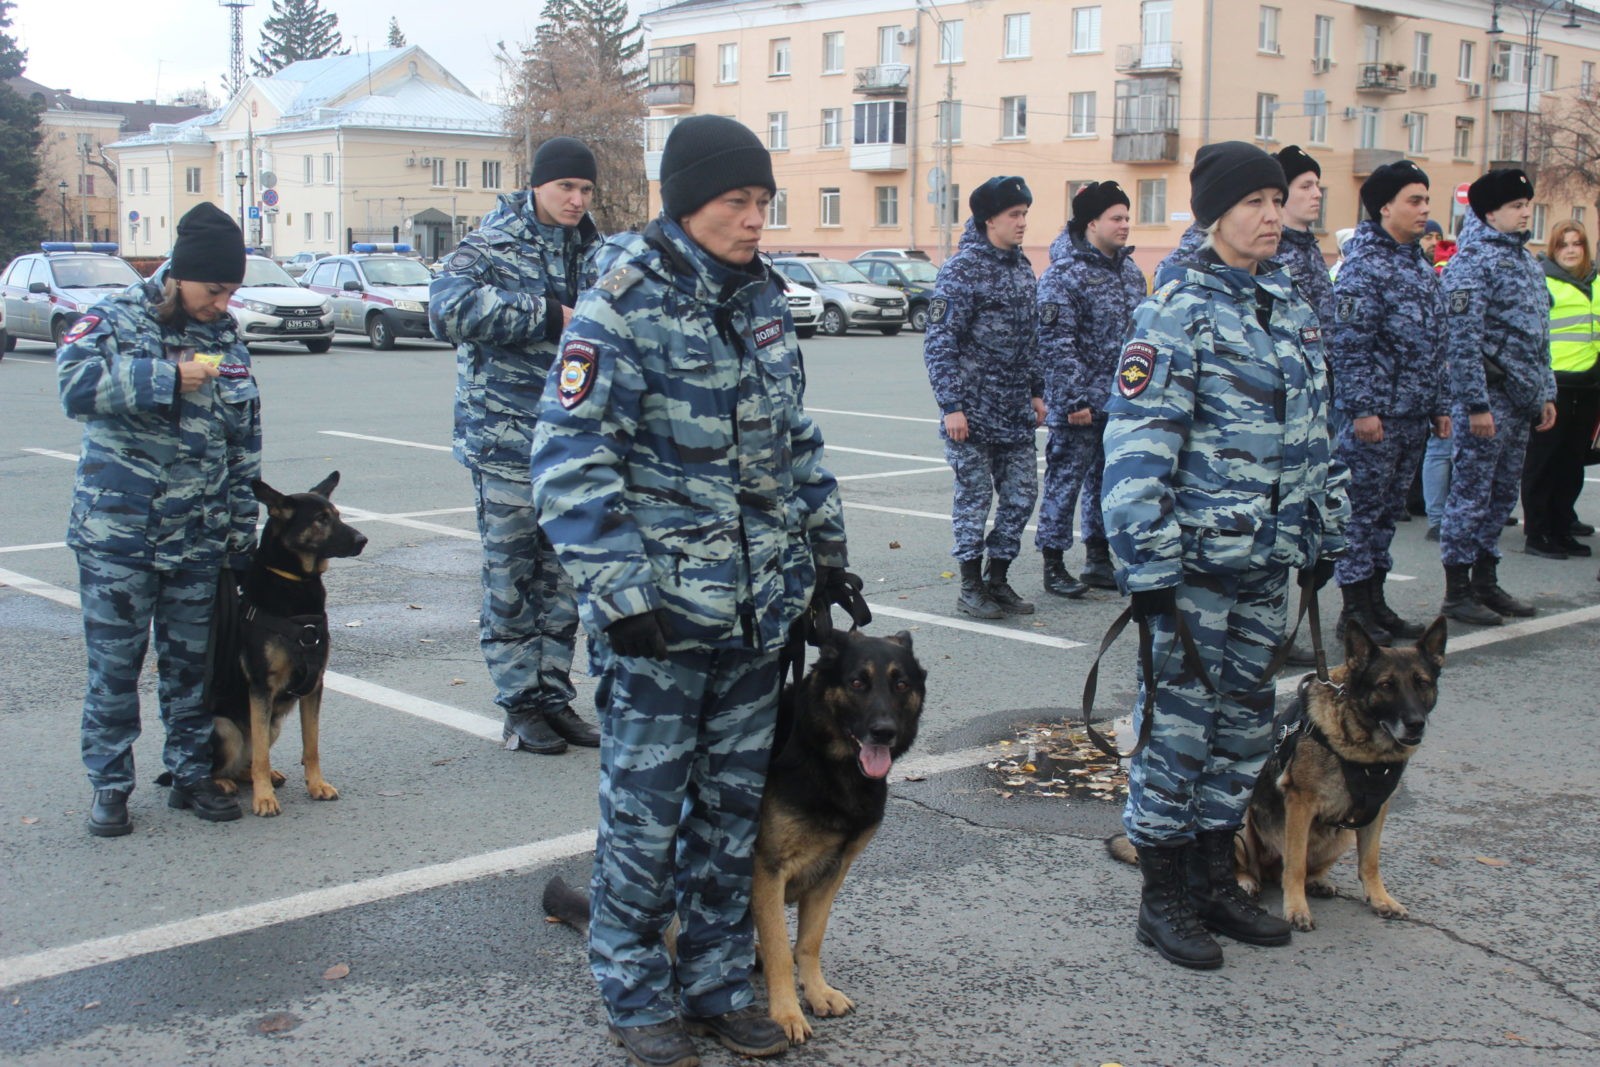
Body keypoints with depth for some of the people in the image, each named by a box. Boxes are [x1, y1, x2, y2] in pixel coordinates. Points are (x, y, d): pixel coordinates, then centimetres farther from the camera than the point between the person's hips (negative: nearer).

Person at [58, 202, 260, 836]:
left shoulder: (226, 339, 8)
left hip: (198, 540, 4)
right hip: (117, 534, -4)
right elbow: (75, 383, -23)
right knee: (114, 664, 4)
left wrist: (242, 530, 13)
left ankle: (191, 773, 25)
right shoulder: (115, 321, -4)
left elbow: (245, 443, 13)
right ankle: (109, 784, 15)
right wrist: (168, 377, -27)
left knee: (192, 663, 12)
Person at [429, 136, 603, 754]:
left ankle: (555, 697, 22)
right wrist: (547, 315, -21)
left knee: (563, 577, 11)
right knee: (510, 576, 1)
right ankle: (520, 707, 12)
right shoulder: (491, 247, -7)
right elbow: (448, 309, -24)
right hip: (506, 441, -5)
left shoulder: (594, 253, 11)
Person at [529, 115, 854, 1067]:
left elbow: (798, 438, 19)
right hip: (665, 612, -6)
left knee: (734, 805, 15)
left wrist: (828, 550, 18)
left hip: (761, 606, 6)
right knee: (646, 810, 6)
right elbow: (571, 460, -17)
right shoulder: (624, 308, -12)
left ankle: (717, 982, 29)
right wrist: (619, 594, -21)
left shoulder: (763, 299, 9)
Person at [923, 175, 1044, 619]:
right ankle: (971, 587, 12)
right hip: (973, 411, -7)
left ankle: (998, 578, 22)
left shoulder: (1023, 268, 12)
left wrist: (1036, 391, 18)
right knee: (974, 497, 1)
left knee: (1021, 494, 9)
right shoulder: (962, 270, -12)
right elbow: (939, 343, -14)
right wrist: (951, 405, -17)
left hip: (1016, 412, 7)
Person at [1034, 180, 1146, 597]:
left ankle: (1099, 560, 25)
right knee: (1066, 479, -1)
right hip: (1081, 404, -8)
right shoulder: (1065, 274, -13)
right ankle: (1054, 566, 8)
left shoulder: (1129, 270, 13)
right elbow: (1057, 343, -17)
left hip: (1122, 403, 8)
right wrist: (1075, 399, -19)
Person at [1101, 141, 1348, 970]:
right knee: (1178, 722, 2)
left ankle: (1216, 880, 29)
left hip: (1267, 564, 8)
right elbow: (1137, 451, -17)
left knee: (1244, 719, 15)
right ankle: (1164, 897, 16)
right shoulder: (1177, 315, -12)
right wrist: (1146, 570, -20)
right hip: (1196, 563, -7)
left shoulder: (1291, 310, 11)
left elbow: (1313, 434, 19)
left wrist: (1323, 536, 18)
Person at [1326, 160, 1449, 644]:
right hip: (1375, 413, -8)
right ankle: (1354, 609, 6)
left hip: (1413, 416, 9)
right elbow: (1348, 342, -17)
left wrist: (1439, 405, 17)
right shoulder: (1363, 264, -11)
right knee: (1362, 508, -2)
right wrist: (1362, 407, -20)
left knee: (1389, 509, 13)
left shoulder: (1421, 266, 15)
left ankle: (1375, 601, 22)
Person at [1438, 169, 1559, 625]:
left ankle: (1485, 582, 22)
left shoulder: (1525, 260, 17)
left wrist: (1546, 392, 17)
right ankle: (1457, 591, 3)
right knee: (1471, 493, -4)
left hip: (1521, 399, 9)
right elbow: (1463, 336, -18)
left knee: (1503, 494, 13)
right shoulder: (1473, 262, -11)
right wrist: (1476, 403, -22)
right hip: (1489, 397, -9)